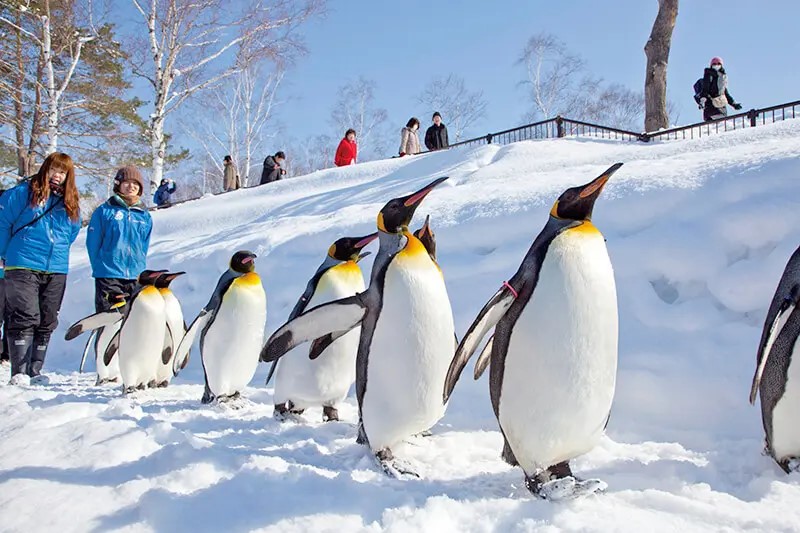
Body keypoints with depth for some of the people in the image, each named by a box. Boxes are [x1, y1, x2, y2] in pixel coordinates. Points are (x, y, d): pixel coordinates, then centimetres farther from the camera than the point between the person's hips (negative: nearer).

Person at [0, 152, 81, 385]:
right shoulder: (24, 192, -2)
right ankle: (19, 372, -5)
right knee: (25, 319, -10)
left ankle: (34, 371, 16)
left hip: (57, 271, 5)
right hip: (23, 267, -5)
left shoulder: (70, 202, 12)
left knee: (47, 322, 7)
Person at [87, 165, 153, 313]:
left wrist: (139, 269, 7)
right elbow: (93, 243, 1)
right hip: (108, 277, -3)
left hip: (135, 278, 3)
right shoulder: (105, 211, 1)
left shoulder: (145, 216, 11)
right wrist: (99, 268, 0)